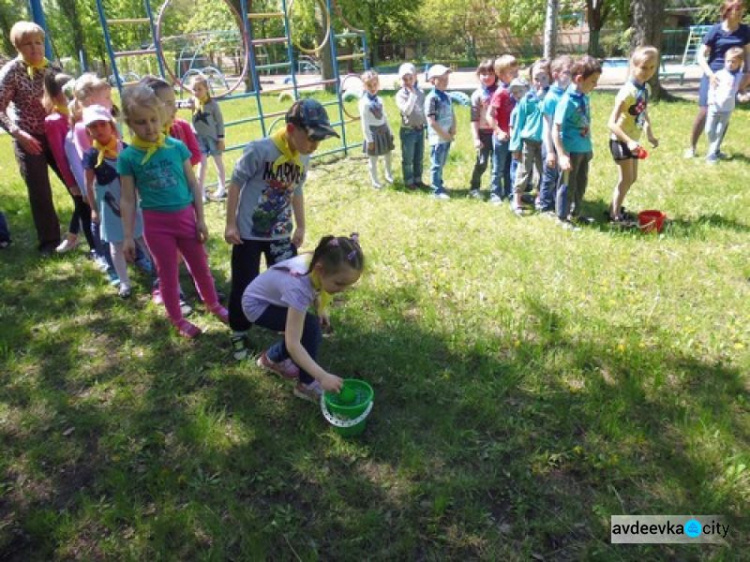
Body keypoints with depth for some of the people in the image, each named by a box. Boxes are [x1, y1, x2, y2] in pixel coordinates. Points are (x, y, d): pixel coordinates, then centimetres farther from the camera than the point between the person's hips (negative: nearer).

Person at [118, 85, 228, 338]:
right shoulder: (128, 157, -8)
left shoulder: (177, 146, -6)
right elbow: (127, 199, -3)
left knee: (200, 267, 17)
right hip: (156, 223, -1)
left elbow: (193, 185, 1)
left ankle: (214, 305, 41)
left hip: (185, 217, 2)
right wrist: (128, 237, -3)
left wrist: (201, 219, 1)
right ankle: (178, 320, 32)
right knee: (168, 274, 12)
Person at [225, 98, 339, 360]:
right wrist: (231, 224, -11)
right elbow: (236, 184, -13)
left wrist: (300, 227, 15)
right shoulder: (259, 150, -21)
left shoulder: (304, 158, -2)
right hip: (248, 233, -5)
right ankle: (239, 333, 26)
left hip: (281, 234, 5)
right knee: (244, 287, 4)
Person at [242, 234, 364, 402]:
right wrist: (323, 376, -46)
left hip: (274, 298, 7)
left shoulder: (319, 262, -21)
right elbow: (292, 344, -42)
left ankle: (272, 357, 30)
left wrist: (320, 309, -7)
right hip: (257, 304, -7)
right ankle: (307, 384, -5)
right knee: (310, 327, -23)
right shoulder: (299, 285, -41)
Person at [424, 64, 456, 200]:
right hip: (437, 137, -8)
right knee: (436, 165, 0)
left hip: (447, 136, 8)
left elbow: (452, 115, 18)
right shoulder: (432, 98, -14)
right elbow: (431, 122, -18)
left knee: (441, 164, 17)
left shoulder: (446, 96, 11)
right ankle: (437, 191, 6)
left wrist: (453, 130, 1)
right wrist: (444, 134, -14)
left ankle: (439, 185, 30)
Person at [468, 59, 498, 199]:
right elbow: (474, 118, -8)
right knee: (481, 162, -1)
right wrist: (476, 138, -13)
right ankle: (474, 188, 14)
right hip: (484, 133, -3)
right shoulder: (477, 94, -4)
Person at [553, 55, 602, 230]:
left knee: (581, 183, 18)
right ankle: (562, 217, 17)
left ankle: (575, 213, 33)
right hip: (571, 150, -8)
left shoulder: (585, 98, 5)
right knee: (568, 185, 3)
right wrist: (562, 155, -25)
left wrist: (589, 146, 19)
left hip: (584, 149, 8)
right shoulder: (567, 101, -19)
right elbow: (555, 130, -21)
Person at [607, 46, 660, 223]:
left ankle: (616, 208, 28)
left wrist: (649, 134, 9)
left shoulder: (645, 89, 3)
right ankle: (615, 215, 10)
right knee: (626, 179, -1)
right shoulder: (627, 92, -23)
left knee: (632, 178, 15)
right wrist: (628, 141, -33)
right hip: (621, 141, -8)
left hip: (632, 140, 8)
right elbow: (612, 123, -28)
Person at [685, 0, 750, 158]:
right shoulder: (716, 30, -8)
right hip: (713, 75, -4)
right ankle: (691, 147, 7)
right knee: (704, 112, -9)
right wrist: (710, 74, -21)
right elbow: (700, 55, -9)